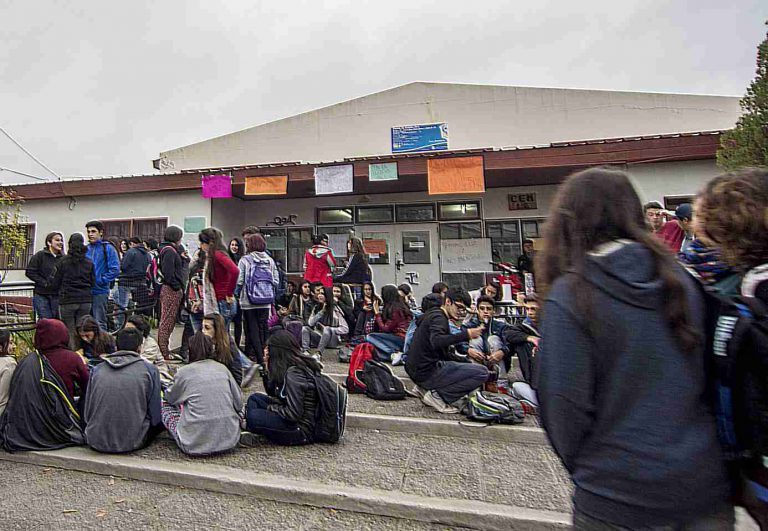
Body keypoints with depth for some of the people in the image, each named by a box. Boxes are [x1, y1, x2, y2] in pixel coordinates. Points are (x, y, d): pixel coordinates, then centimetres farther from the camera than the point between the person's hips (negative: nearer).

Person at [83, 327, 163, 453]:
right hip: (133, 442, -2)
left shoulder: (97, 369, 1)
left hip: (96, 442, 3)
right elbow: (155, 418, -4)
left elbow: (86, 414, 8)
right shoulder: (150, 370, -8)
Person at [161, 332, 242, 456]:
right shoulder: (222, 368, 4)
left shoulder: (184, 372, -2)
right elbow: (239, 404, 5)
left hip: (196, 444, -4)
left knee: (165, 406, 15)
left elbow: (170, 398, 17)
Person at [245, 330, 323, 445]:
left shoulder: (293, 373, -22)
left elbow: (293, 414, -24)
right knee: (255, 397, 10)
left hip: (302, 430, -10)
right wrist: (267, 367, 5)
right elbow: (272, 392, 15)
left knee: (253, 416, -25)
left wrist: (270, 408, -9)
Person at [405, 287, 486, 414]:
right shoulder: (438, 317, -12)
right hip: (427, 372, -10)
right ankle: (437, 395, -9)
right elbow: (436, 342, -33)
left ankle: (424, 388, 13)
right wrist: (466, 334, -33)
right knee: (482, 372, -12)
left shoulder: (431, 314, 18)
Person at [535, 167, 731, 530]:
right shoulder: (680, 279, -3)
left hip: (618, 498, -4)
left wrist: (581, 466, 2)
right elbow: (708, 379, 7)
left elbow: (564, 403, -17)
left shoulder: (569, 295, -20)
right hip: (704, 485, 5)